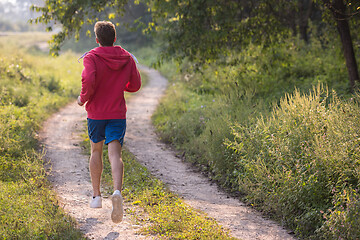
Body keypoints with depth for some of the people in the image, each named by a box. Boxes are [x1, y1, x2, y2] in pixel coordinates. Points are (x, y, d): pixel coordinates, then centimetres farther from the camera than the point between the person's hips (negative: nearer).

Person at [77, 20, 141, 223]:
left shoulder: (91, 58, -8)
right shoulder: (127, 58, 3)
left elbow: (88, 80, -25)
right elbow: (135, 85, 9)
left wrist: (83, 98, -7)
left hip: (96, 113, -1)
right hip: (118, 114, 1)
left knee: (96, 151, 19)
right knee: (115, 155, -8)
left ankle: (97, 196, 24)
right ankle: (117, 192, -34)